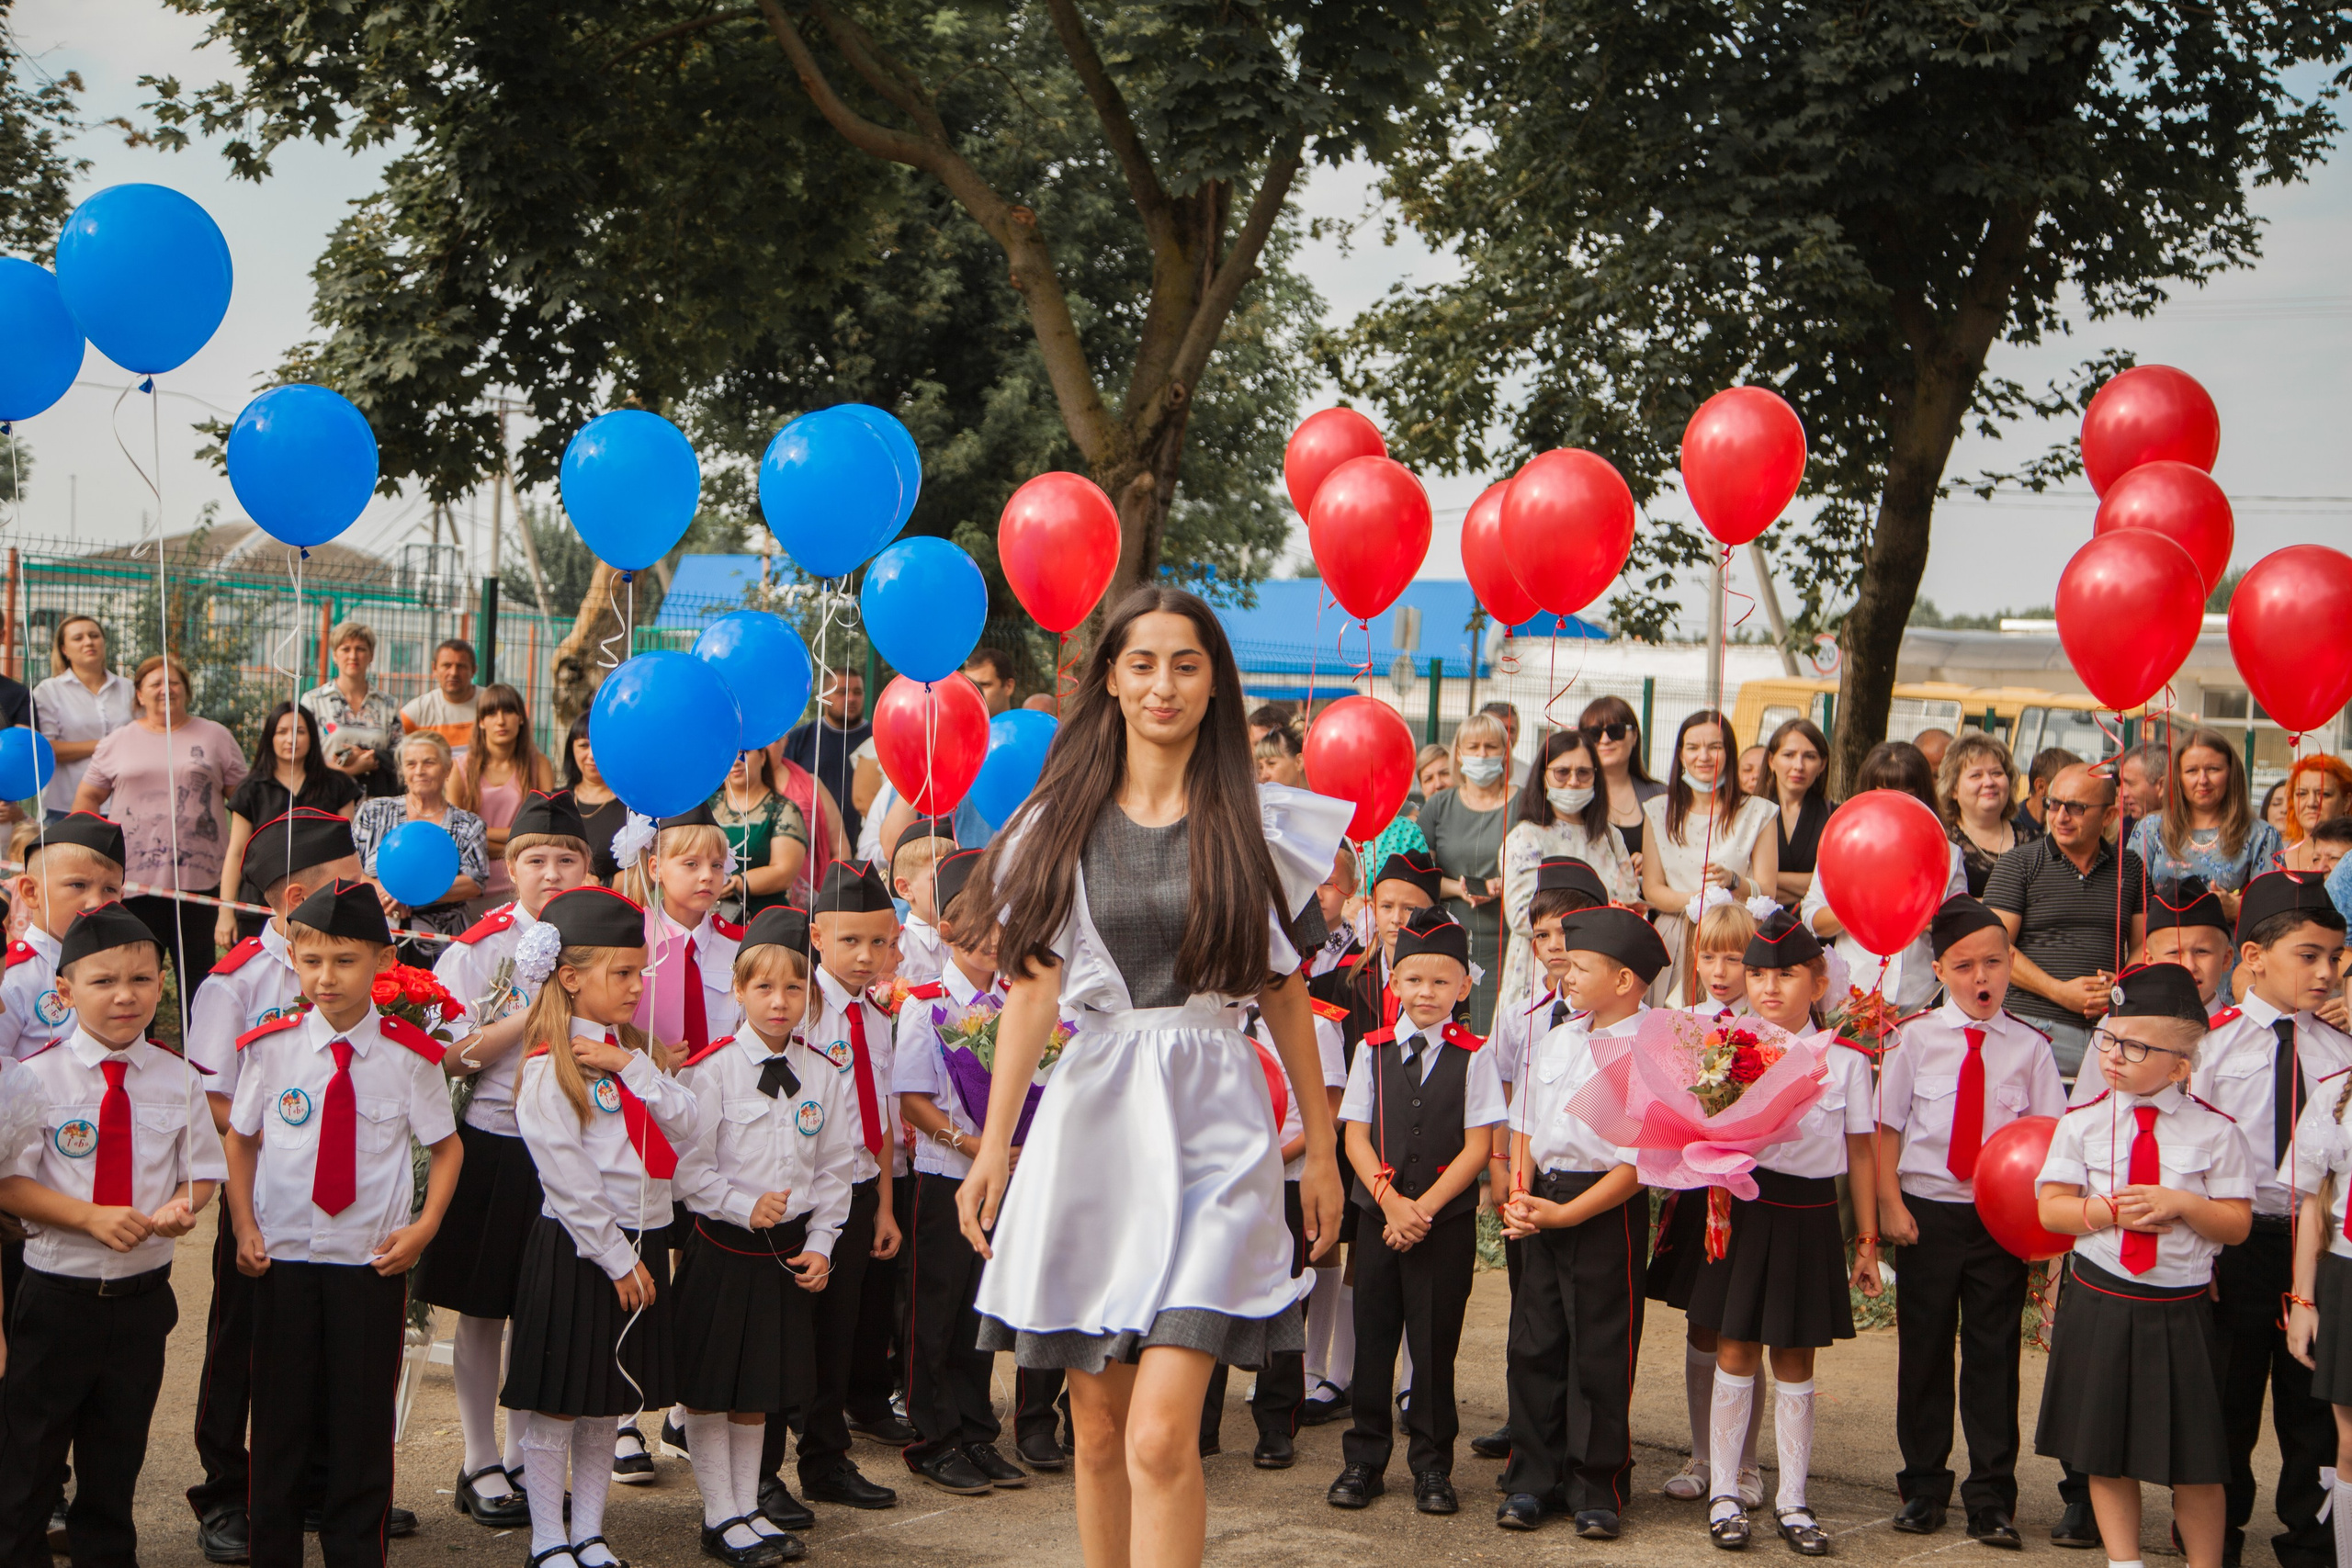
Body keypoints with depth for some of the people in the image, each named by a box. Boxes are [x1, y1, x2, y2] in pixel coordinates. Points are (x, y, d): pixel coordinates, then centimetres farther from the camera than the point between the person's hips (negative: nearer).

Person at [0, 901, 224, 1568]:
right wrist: (91, 1217, -23)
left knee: (116, 1460, 16)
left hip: (142, 1294, 3)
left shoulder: (176, 1077, 0)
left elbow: (204, 1170, 7)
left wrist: (183, 1206, -15)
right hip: (57, 1294, -3)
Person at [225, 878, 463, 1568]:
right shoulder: (270, 1047, -1)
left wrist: (424, 1227, -5)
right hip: (284, 1256, 1)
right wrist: (244, 1226, -1)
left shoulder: (408, 1054, -4)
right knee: (281, 1415, 8)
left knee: (364, 1419, 5)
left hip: (374, 1260, -1)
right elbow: (239, 1140, 10)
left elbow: (445, 1145, 7)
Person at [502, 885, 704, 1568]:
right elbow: (568, 1179, -16)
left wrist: (634, 1067, -14)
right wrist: (616, 1258, -14)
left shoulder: (636, 1052, 10)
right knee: (555, 1408, 2)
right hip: (574, 1252, -7)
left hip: (641, 1243, 7)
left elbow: (689, 1129, -3)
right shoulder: (549, 1071, -13)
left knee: (606, 1407, 14)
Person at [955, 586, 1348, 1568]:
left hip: (1211, 1125, -2)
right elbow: (1034, 985, 5)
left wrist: (1322, 1148, 10)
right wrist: (994, 1144, -1)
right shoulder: (1063, 820, 8)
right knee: (1097, 1431, 8)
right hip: (1091, 1117, 2)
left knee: (1160, 1435, -14)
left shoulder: (1257, 823, 5)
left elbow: (1286, 995, 9)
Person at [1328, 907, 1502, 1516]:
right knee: (1372, 1335, 5)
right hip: (1377, 1214, 2)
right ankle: (1364, 1461, 16)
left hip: (1448, 1220, -2)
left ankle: (1432, 1466, 13)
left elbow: (1478, 1145, -5)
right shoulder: (1373, 1050, 6)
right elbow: (1356, 1135, 3)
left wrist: (1425, 1206, -12)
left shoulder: (1473, 1056, -2)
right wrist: (1390, 1199, -11)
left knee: (1435, 1342, 2)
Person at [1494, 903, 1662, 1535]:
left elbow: (1642, 1160, -15)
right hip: (1543, 1201, 6)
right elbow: (1524, 1124, 15)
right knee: (1534, 1346, 9)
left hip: (1608, 1211, -6)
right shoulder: (1558, 1038, 9)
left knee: (1600, 1356, 2)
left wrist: (1567, 1213, -16)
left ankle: (1597, 1489, 14)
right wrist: (1520, 1196, -1)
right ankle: (1530, 1480, 20)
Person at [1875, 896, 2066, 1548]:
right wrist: (1890, 1203, -6)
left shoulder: (2029, 1046, 1)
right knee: (1923, 1349, 8)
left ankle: (1992, 1499, 12)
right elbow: (1885, 1128, 2)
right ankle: (1923, 1487, 21)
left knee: (1993, 1353, 3)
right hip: (1926, 1212, 0)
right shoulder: (1915, 1037, 0)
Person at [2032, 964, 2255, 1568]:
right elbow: (2051, 1207, -3)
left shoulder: (2215, 1131, -3)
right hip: (2100, 1305, 1)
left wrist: (2181, 1204, -19)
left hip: (2182, 1311, -1)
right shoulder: (2081, 1123, -1)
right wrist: (2114, 1210, -18)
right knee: (2107, 1449, 9)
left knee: (2194, 1458, 6)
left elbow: (2237, 1223, -3)